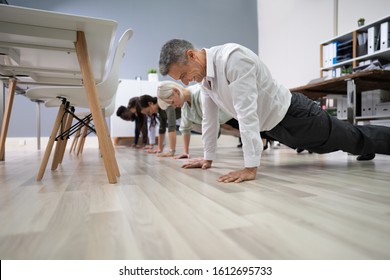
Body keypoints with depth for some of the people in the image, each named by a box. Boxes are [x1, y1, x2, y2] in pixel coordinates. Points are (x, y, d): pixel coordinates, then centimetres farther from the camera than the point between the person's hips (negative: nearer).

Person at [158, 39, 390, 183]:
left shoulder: (232, 57, -32)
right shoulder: (205, 76, -4)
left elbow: (247, 112, -38)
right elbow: (209, 119, 3)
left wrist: (250, 167, -38)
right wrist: (208, 157, 7)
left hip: (292, 115, -8)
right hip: (273, 125, 8)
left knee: (356, 140, 15)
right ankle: (368, 152, 56)